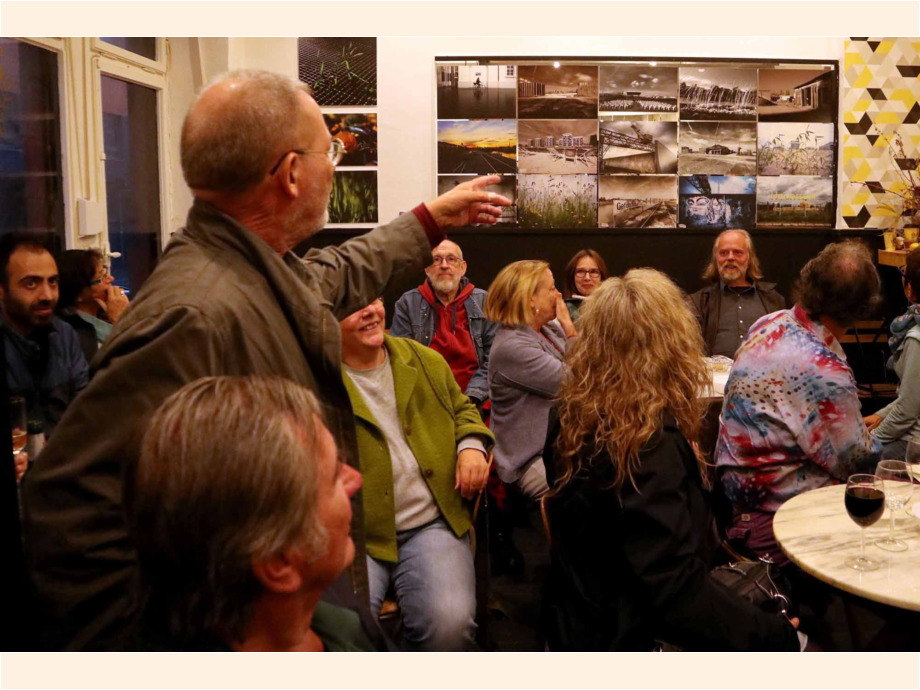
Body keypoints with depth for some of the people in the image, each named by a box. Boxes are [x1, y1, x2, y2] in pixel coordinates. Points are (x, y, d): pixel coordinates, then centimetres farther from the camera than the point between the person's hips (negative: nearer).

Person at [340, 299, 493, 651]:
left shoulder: (427, 361, 12)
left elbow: (462, 409, 25)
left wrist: (471, 445, 6)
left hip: (431, 525, 3)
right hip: (352, 534, -3)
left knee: (450, 623, -19)